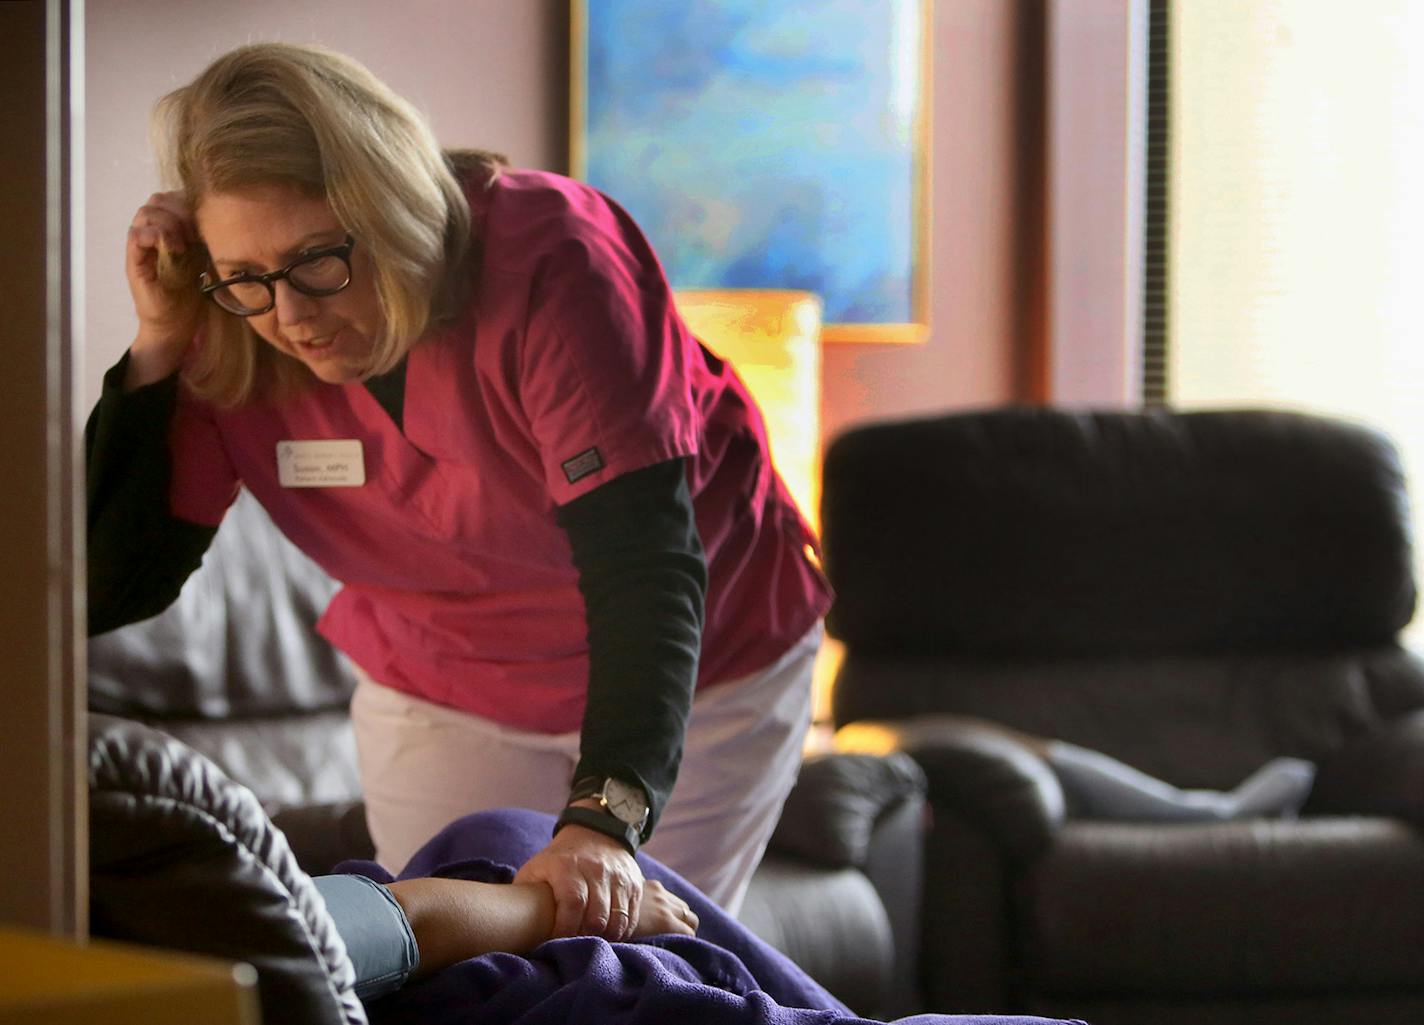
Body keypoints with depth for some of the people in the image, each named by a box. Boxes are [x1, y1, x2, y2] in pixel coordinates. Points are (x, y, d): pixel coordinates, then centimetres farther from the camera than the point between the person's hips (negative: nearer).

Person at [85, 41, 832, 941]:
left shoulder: (547, 259, -32)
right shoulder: (227, 344, -19)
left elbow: (643, 560, -39)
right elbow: (108, 590, -20)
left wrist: (605, 820, -51)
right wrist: (156, 347, -29)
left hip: (695, 674, -3)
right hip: (443, 693, 3)